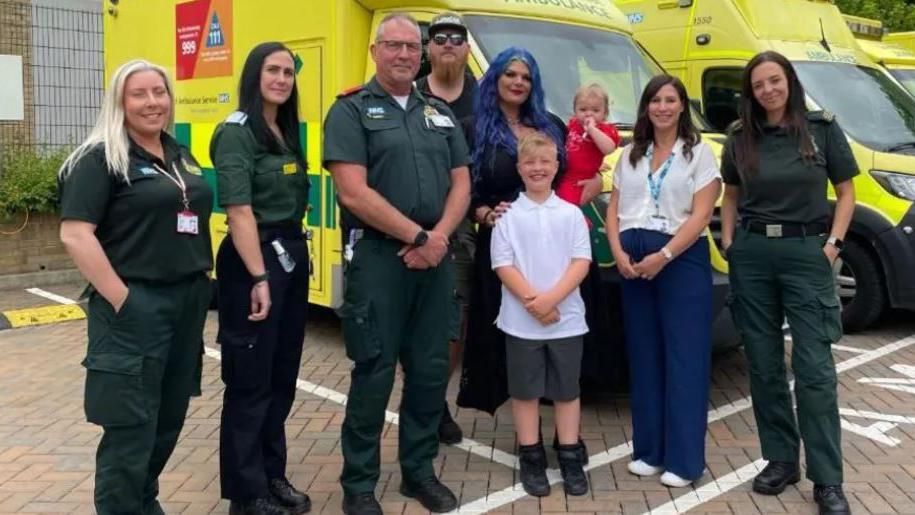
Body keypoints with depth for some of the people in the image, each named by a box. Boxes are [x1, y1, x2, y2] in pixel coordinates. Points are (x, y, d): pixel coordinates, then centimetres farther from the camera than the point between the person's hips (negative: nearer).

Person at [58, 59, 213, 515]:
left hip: (187, 303, 8)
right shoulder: (101, 158, -9)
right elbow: (74, 234, -16)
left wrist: (201, 286, 15)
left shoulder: (180, 157, 14)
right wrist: (120, 300, -18)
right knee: (131, 426, -2)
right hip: (135, 309, -7)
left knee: (169, 418, 16)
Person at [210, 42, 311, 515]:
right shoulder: (236, 132, -11)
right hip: (254, 261, -8)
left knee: (283, 377, 14)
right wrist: (259, 277, -22)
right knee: (250, 382, 0)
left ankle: (272, 476, 27)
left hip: (293, 255, 8)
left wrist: (293, 254, 10)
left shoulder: (287, 132, 13)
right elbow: (239, 211, -19)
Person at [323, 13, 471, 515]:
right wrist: (416, 237, -13)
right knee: (374, 373, -1)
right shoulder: (351, 110, -2)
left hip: (435, 257, 5)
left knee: (430, 370, 10)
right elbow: (353, 193, -13)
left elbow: (461, 184, 11)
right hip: (377, 256, -5)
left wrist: (439, 236, -7)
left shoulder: (440, 114, 15)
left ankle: (419, 470, 25)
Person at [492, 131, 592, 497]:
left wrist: (552, 298, -16)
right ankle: (531, 460, 19)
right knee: (525, 391, 7)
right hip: (521, 321, -1)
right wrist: (532, 300, -16)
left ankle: (570, 459, 20)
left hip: (567, 319, 1)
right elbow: (503, 265, -5)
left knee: (567, 390, 9)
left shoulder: (571, 214, 3)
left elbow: (581, 262, -3)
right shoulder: (509, 216, 0)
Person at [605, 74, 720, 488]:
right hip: (633, 261, 5)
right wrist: (618, 253, -5)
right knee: (643, 356, 8)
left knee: (684, 357, -3)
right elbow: (613, 208, 11)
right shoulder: (630, 155, 15)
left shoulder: (698, 153, 1)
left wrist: (664, 256, -17)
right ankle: (649, 450, 17)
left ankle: (683, 459, 3)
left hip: (681, 259, -4)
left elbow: (701, 214, -8)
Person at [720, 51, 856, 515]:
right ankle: (780, 460, 22)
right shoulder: (740, 136, 6)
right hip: (752, 253, 3)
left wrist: (833, 242, -7)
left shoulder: (822, 128, -1)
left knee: (814, 368, -5)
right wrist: (728, 241, 4)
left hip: (806, 251, -3)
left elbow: (846, 192, 4)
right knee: (764, 365, 8)